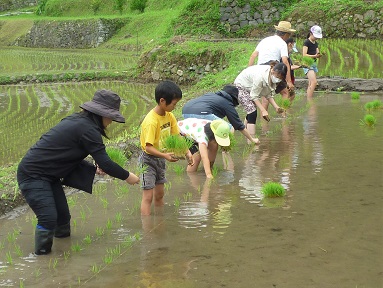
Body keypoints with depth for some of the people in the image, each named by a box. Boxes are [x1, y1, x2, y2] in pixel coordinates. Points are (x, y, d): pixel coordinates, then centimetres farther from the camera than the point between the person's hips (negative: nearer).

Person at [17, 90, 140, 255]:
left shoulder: (77, 121, 10)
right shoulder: (88, 129, -19)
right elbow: (105, 163, -20)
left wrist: (94, 167, 13)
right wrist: (127, 176, -6)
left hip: (48, 175, 10)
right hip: (33, 175, -10)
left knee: (63, 215, 12)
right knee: (48, 218, -16)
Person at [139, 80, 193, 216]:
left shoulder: (169, 116, -3)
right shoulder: (151, 121, -28)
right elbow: (148, 147, -29)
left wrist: (187, 152, -9)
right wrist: (165, 155, -40)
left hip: (160, 159, 8)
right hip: (148, 160, -8)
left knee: (159, 194, 17)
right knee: (148, 196, -8)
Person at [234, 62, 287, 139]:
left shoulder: (273, 77, -15)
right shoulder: (260, 76, -39)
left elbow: (269, 94, -9)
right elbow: (254, 96, -31)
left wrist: (276, 107, -21)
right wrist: (263, 110, -35)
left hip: (251, 88, 9)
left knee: (251, 112, 17)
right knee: (252, 112, -20)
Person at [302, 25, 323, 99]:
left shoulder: (316, 43, 14)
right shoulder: (306, 42, -10)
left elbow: (317, 53, 15)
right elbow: (304, 55, -17)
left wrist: (319, 55, -8)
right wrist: (314, 55, -27)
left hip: (314, 64, 9)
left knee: (311, 84, 7)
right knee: (314, 82, -20)